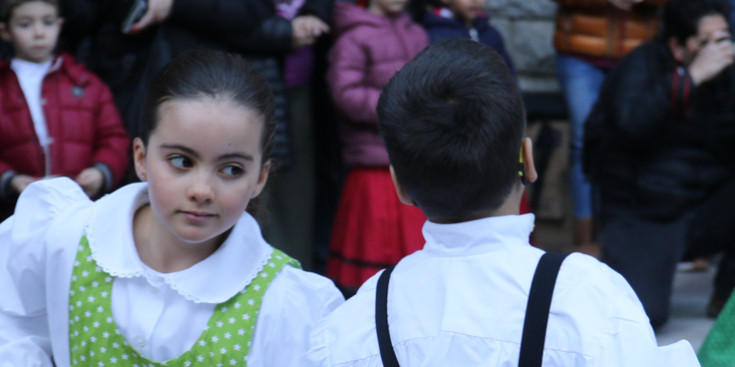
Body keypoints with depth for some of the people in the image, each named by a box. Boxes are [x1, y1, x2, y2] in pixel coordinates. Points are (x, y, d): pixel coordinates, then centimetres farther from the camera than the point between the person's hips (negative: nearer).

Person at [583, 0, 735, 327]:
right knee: (641, 315, -22)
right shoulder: (642, 67, -8)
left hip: (706, 207, 5)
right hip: (642, 212, -5)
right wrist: (692, 77, -29)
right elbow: (631, 125, -29)